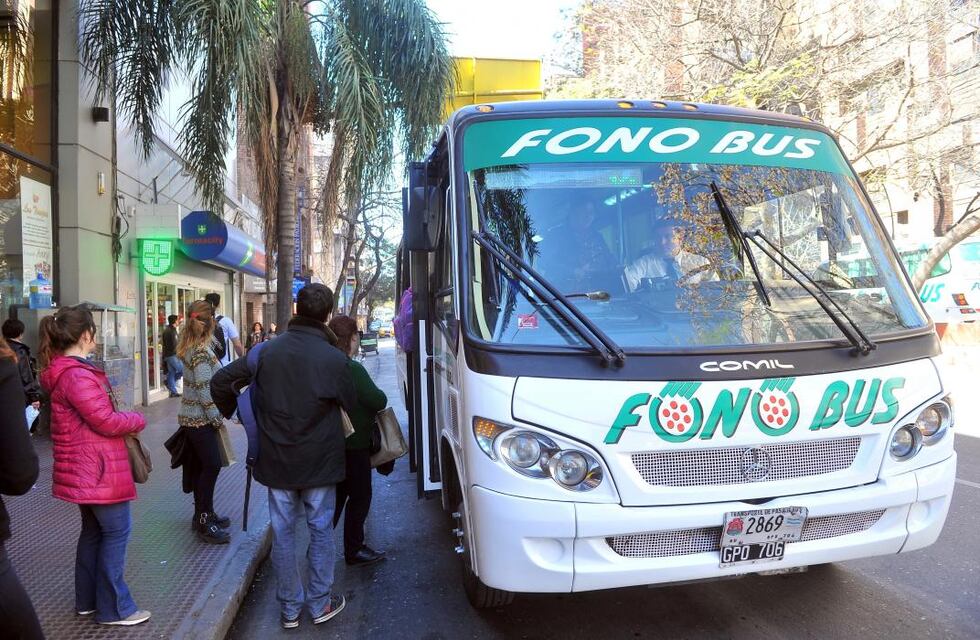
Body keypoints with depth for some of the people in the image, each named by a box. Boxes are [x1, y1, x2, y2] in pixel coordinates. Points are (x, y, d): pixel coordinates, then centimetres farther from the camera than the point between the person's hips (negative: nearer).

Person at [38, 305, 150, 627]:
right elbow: (106, 422, -22)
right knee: (116, 531, -1)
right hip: (98, 469, -11)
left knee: (93, 530, 19)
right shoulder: (77, 375, -23)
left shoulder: (62, 371, 11)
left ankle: (88, 599, 30)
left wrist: (124, 420, 6)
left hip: (85, 468, 11)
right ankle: (113, 608, 7)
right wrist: (138, 419, -5)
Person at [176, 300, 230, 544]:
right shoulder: (202, 352, -19)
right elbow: (205, 391, -21)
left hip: (190, 417, 9)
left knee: (202, 466, 15)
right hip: (200, 419, -9)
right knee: (212, 465, -6)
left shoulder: (188, 348, 10)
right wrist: (216, 419, -12)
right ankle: (204, 521, -1)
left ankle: (203, 515, 24)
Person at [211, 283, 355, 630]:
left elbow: (221, 381, -2)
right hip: (319, 461, -2)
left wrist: (232, 412, 16)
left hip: (276, 459, 2)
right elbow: (350, 406, -1)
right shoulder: (334, 358, -14)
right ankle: (320, 603, 22)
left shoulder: (268, 351, -6)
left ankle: (290, 608, 23)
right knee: (321, 530, 13)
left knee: (282, 532, 13)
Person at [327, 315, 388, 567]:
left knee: (337, 494, 19)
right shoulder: (353, 369, -21)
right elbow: (378, 401, -23)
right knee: (359, 497, 6)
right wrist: (379, 395, -1)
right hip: (354, 444, -8)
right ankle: (353, 550, 14)